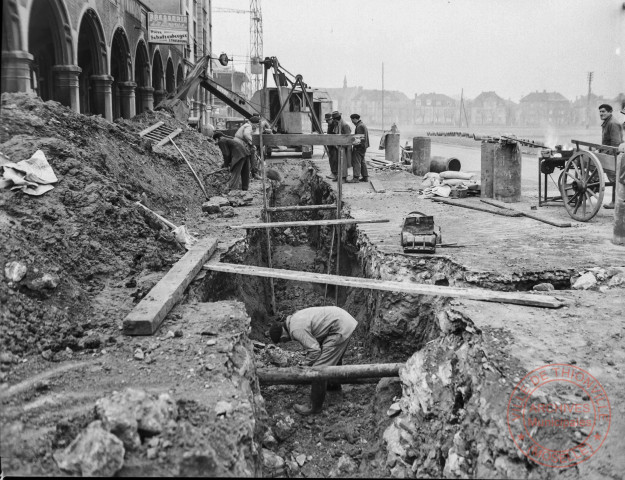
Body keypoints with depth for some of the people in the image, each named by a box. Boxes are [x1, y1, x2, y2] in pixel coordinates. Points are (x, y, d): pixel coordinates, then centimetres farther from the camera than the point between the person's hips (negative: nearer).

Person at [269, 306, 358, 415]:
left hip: (340, 329, -11)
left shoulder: (296, 330, -20)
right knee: (334, 358, 32)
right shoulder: (294, 319, 11)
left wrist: (307, 365, -3)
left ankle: (315, 407, -1)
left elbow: (314, 350, -19)